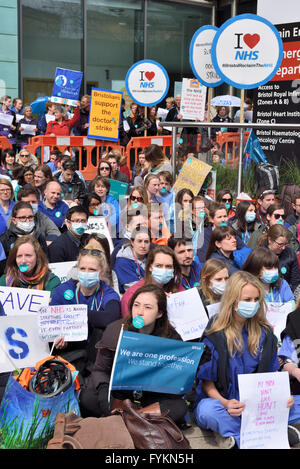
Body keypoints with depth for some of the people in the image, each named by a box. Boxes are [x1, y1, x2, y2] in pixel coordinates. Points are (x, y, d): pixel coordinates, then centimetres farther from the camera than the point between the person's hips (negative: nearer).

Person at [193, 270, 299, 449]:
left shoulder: (265, 333, 7)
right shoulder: (214, 335, -7)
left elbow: (271, 373, 13)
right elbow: (207, 380, -5)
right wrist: (224, 402, -23)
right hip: (222, 401, -4)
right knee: (207, 410, -37)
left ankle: (236, 433, -20)